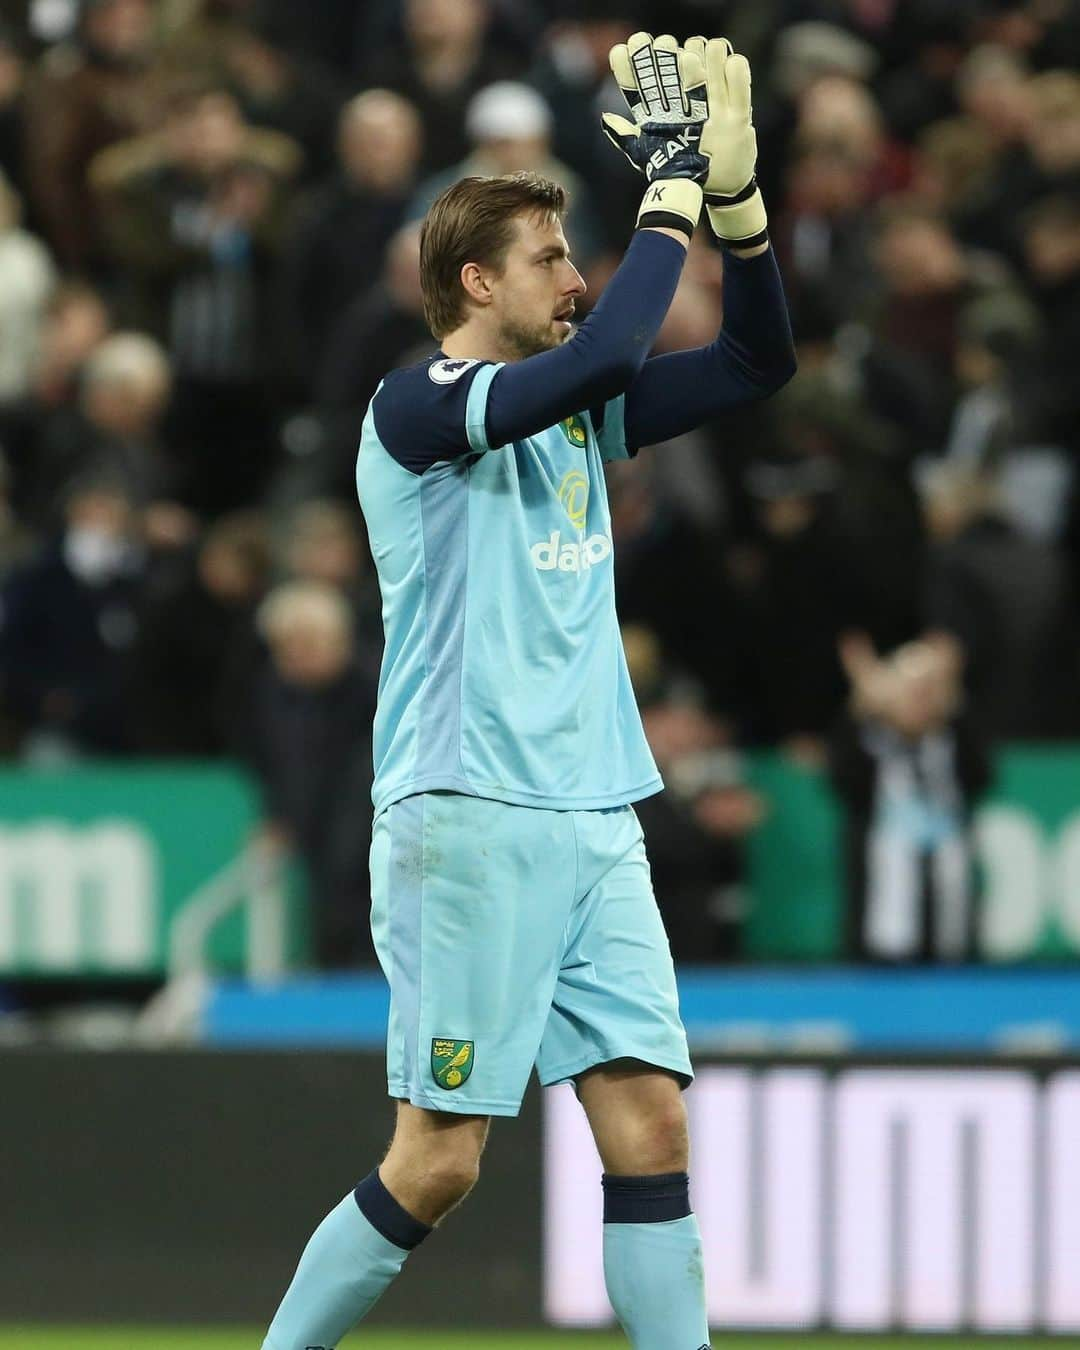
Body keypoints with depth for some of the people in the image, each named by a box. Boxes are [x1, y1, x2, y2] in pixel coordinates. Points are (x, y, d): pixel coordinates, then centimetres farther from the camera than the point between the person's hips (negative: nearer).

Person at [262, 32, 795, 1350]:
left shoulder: (577, 414, 16)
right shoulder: (415, 405, -8)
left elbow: (757, 360, 15)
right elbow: (600, 354, -24)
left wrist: (734, 192, 2)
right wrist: (672, 193, -14)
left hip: (593, 825, 7)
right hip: (466, 824, -7)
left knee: (651, 1125, -2)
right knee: (437, 1160, -7)